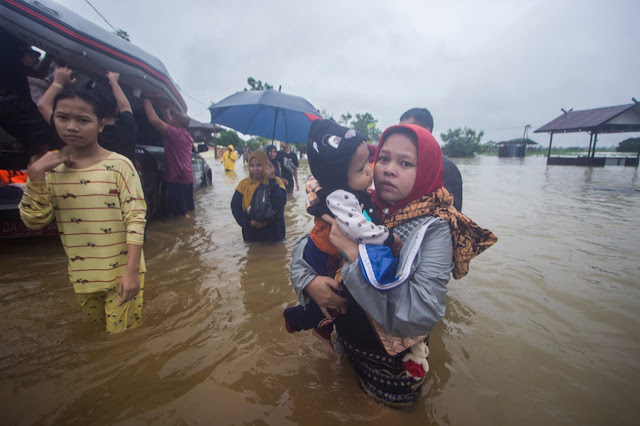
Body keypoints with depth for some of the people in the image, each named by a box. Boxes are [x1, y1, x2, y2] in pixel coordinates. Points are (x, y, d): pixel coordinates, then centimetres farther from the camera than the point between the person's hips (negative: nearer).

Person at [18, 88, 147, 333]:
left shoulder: (119, 165, -13)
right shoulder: (52, 168, 1)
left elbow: (136, 219, -17)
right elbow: (34, 221, -2)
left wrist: (132, 271, -22)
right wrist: (36, 176, -14)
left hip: (121, 272, -5)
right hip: (82, 275, 5)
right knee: (97, 329, 24)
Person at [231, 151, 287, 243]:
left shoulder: (276, 182, -8)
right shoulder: (244, 184, -2)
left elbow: (279, 205, -23)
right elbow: (235, 207, -5)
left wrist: (272, 180, -26)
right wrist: (249, 222, -19)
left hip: (273, 232, -1)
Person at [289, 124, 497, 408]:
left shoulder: (434, 229, -24)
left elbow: (420, 315, -36)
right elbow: (305, 245, -2)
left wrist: (355, 251, -35)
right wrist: (308, 281, -22)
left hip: (391, 370, -4)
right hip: (345, 349, 4)